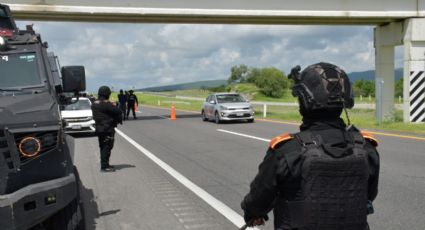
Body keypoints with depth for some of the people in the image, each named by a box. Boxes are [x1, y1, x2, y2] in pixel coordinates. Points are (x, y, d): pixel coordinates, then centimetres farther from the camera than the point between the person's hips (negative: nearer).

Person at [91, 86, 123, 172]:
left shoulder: (94, 104, 9)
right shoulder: (106, 104, -19)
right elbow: (118, 111, -21)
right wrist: (119, 119, 1)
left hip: (99, 128, 9)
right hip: (107, 129, -9)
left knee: (103, 147, 17)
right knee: (107, 147, -4)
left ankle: (104, 165, 26)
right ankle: (104, 166, -3)